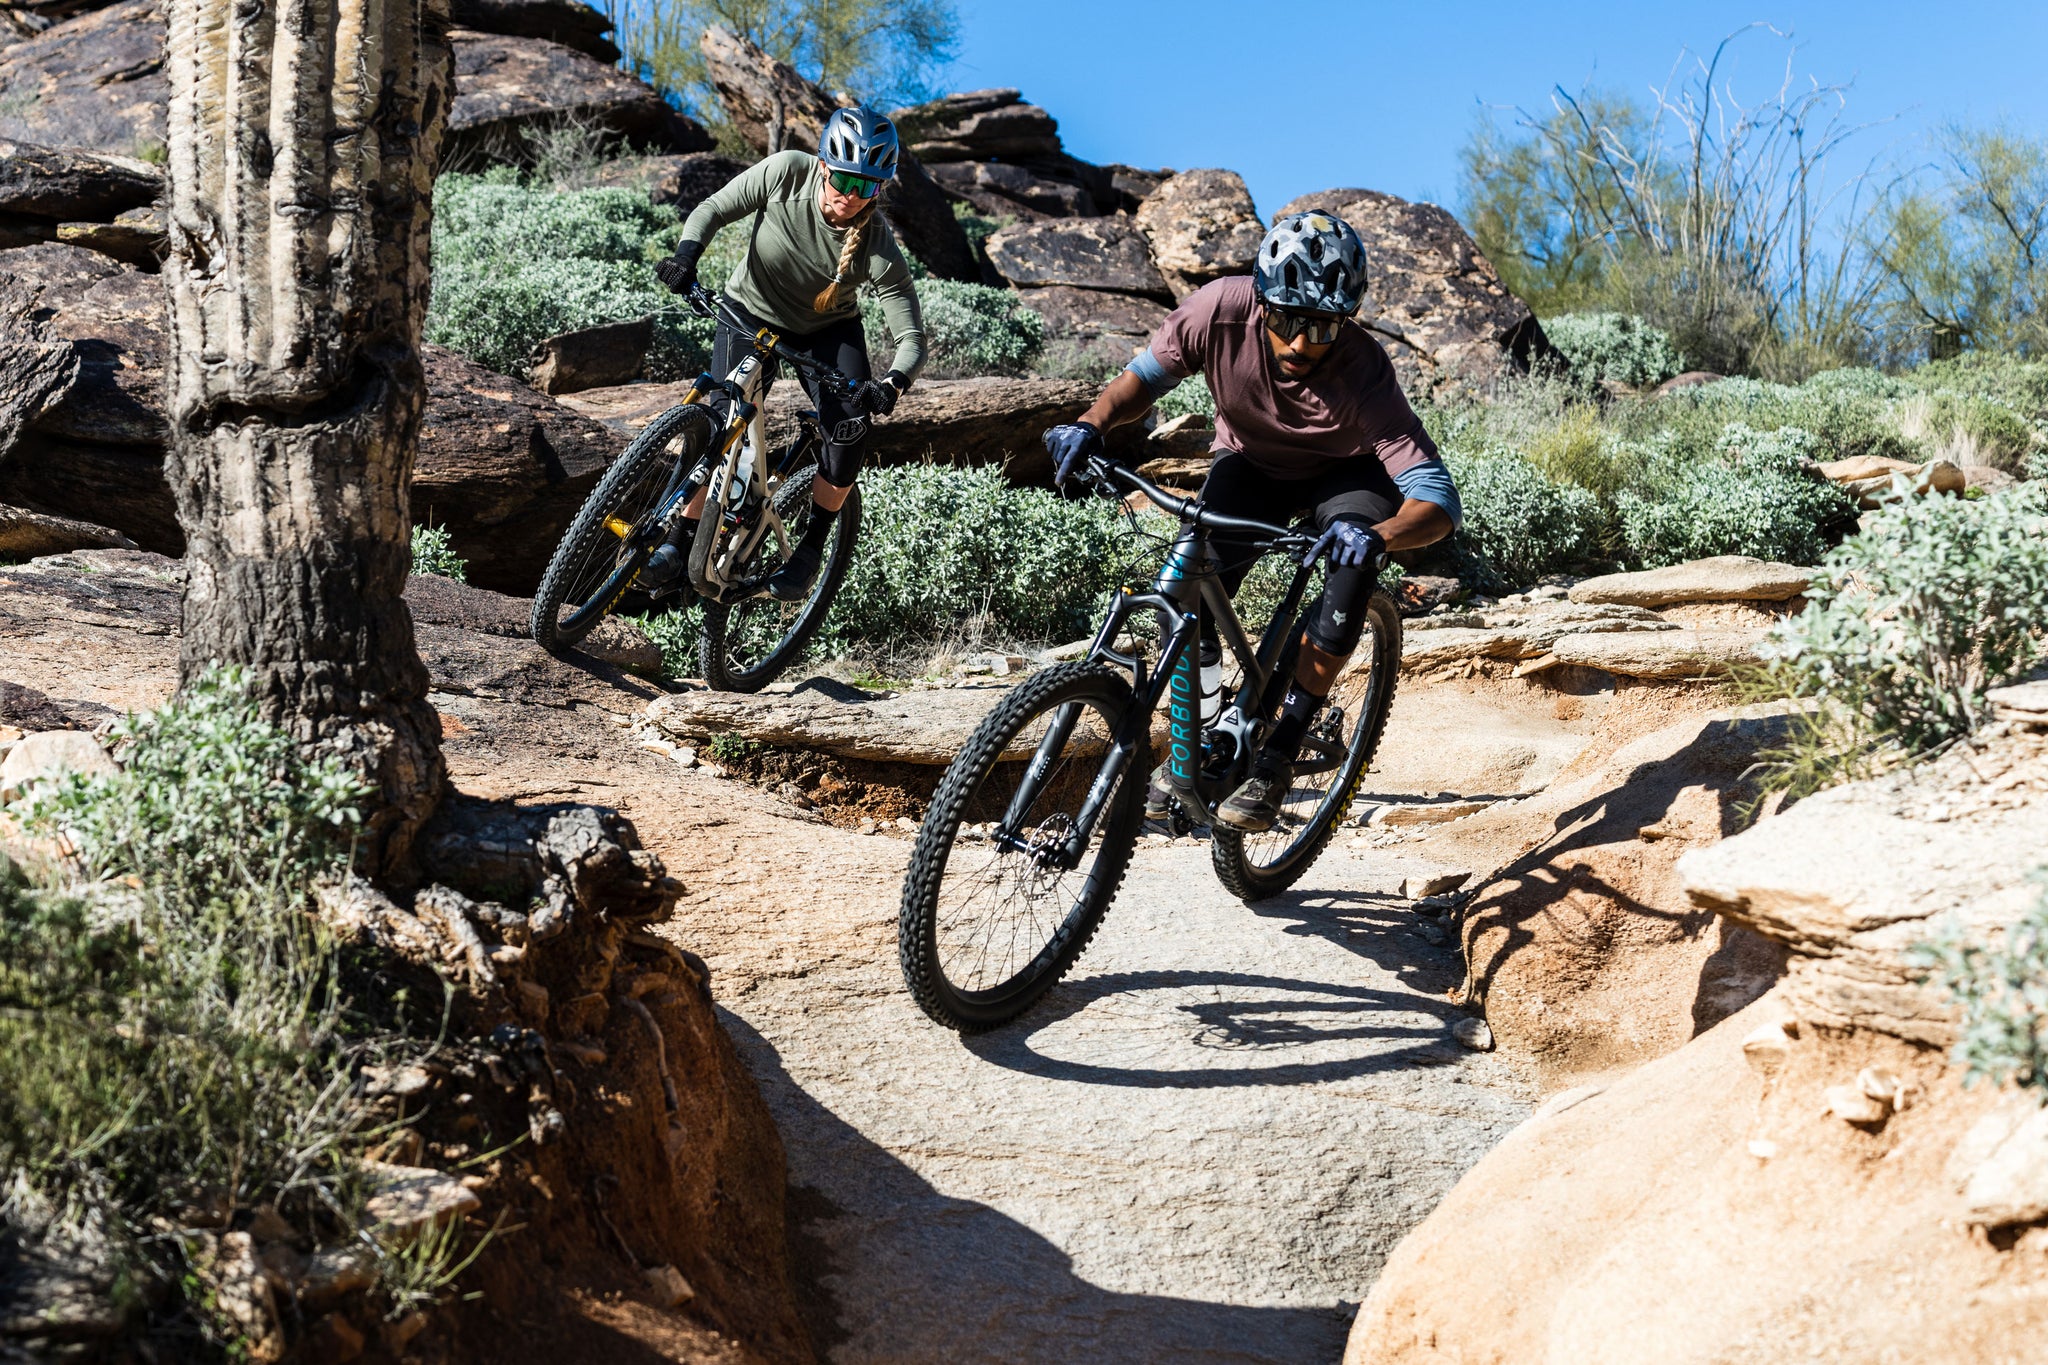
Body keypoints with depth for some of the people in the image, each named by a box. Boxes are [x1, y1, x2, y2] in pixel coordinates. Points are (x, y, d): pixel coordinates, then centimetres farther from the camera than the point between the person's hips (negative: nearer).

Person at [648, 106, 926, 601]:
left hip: (829, 329, 0)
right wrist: (687, 253, -33)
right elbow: (712, 210, -14)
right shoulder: (786, 172, -27)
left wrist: (892, 384, -48)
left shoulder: (879, 248, -29)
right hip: (752, 312, 1)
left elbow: (912, 337, -27)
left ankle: (811, 546, -3)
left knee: (851, 428, -22)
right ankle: (684, 538, 6)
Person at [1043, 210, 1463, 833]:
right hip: (1251, 462, 2)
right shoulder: (1221, 309, -31)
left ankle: (1278, 755, -21)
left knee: (1352, 570, -33)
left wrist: (1377, 536, -62)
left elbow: (1438, 499, -41)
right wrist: (1092, 423, -34)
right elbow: (1145, 375, -13)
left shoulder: (1363, 376, -37)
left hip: (1345, 473, -2)